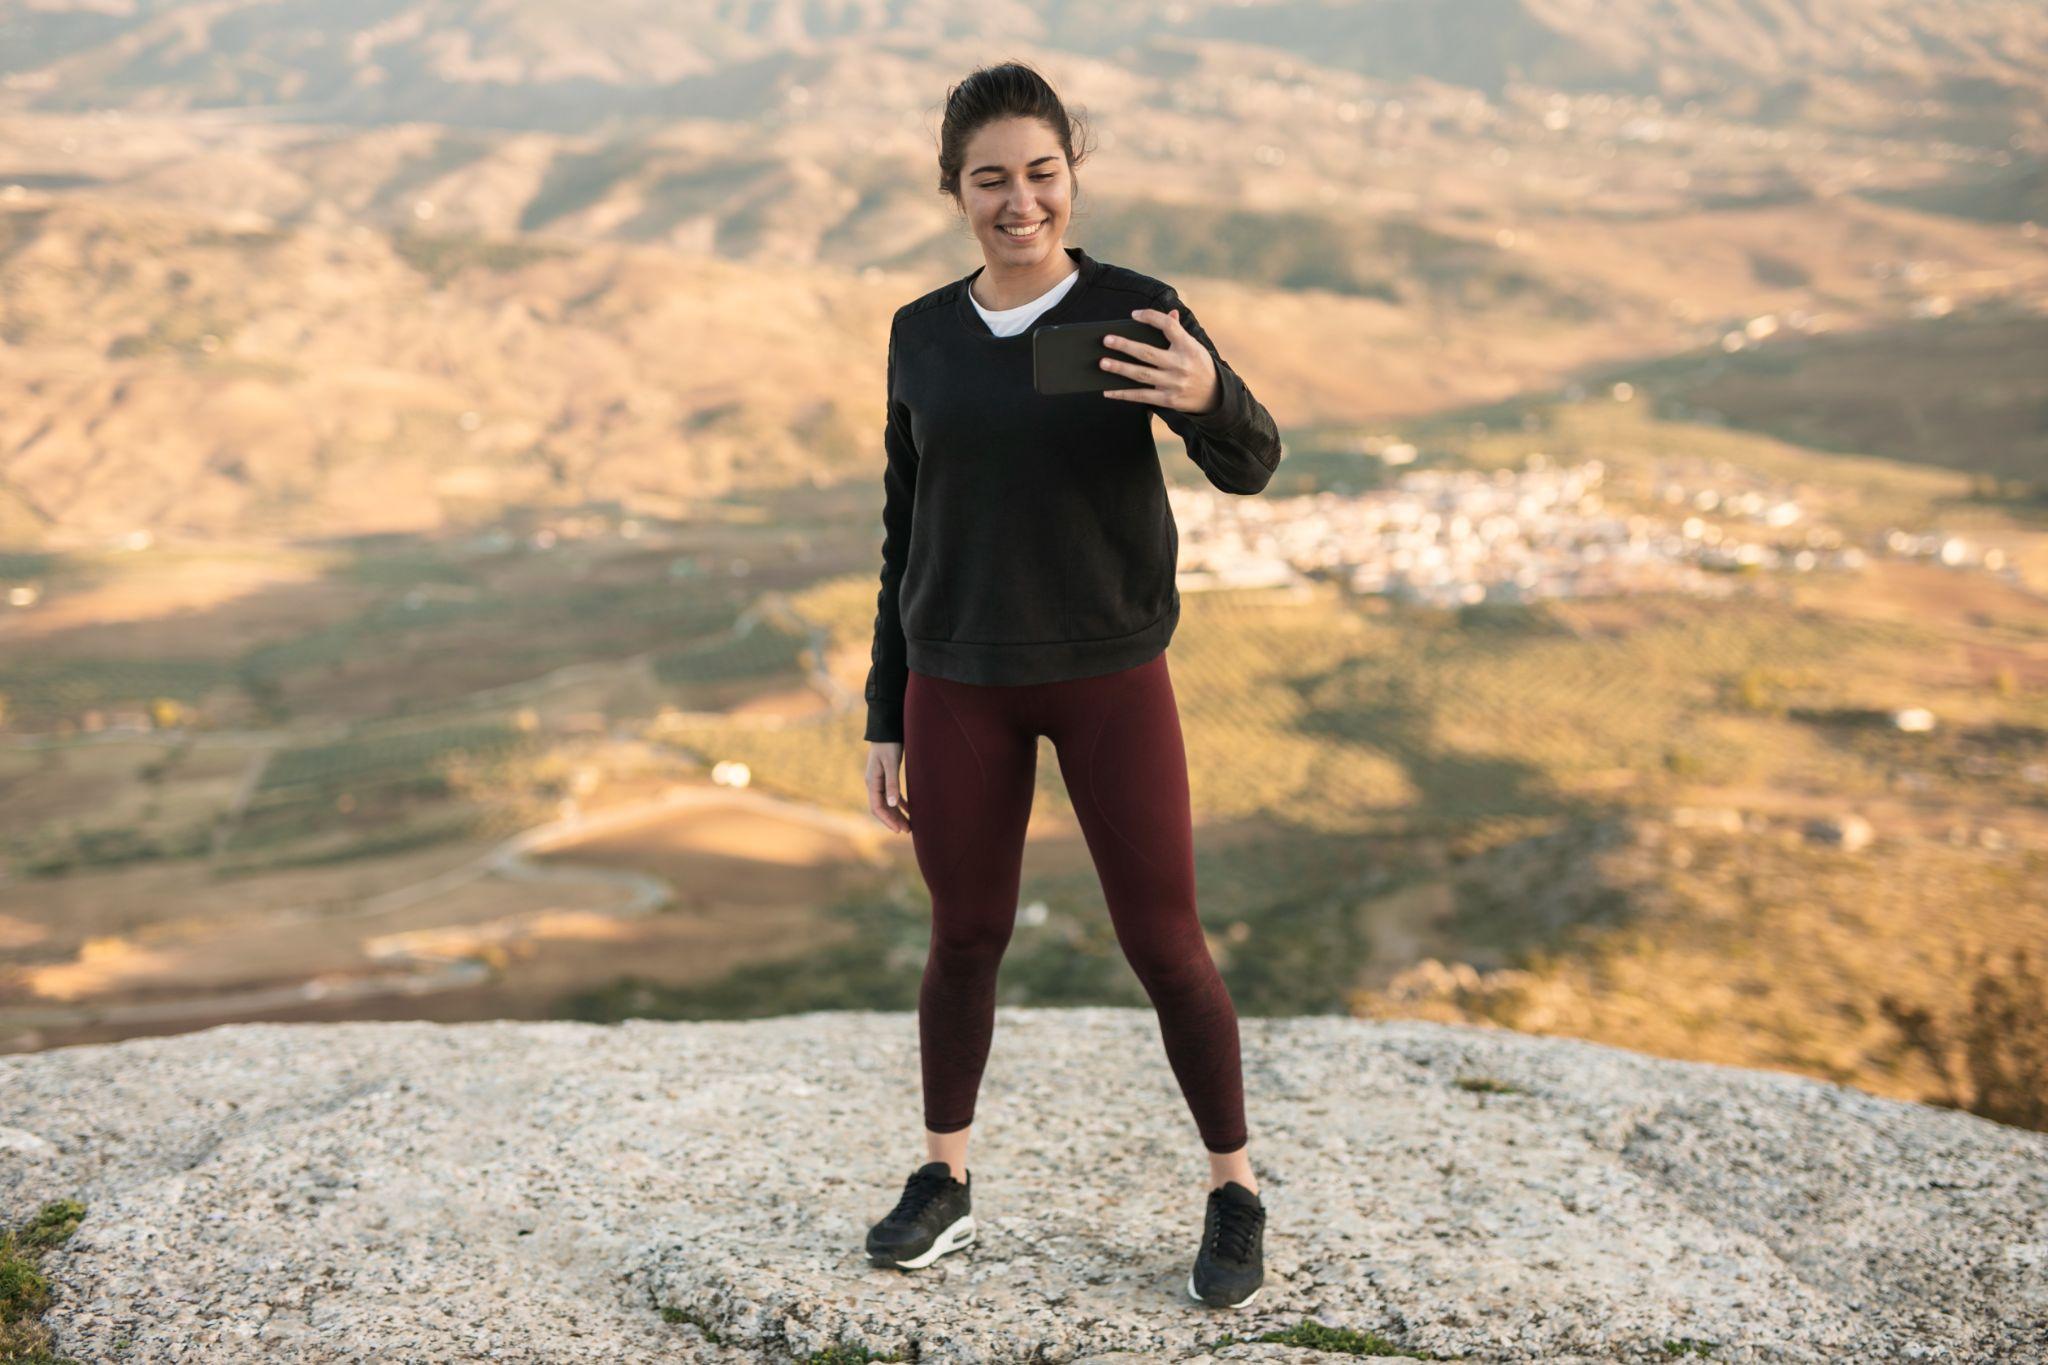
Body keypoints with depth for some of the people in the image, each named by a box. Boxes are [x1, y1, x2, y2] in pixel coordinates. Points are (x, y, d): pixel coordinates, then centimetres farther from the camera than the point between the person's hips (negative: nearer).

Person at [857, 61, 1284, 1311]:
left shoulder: (1136, 311, -6)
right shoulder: (923, 336, 3)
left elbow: (1250, 465, -16)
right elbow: (909, 534, 7)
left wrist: (1206, 394, -40)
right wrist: (887, 720, 6)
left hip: (1110, 676, -2)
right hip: (959, 685, 3)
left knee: (1165, 945, 1)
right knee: (967, 935, 10)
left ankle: (1236, 1190, 20)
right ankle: (946, 1183, 29)